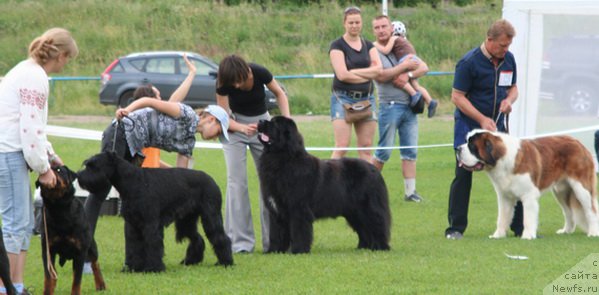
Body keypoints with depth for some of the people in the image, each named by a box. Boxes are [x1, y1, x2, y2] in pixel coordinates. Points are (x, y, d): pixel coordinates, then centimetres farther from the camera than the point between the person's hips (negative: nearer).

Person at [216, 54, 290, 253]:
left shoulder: (259, 73, -23)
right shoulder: (223, 85, -23)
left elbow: (279, 94, -3)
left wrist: (287, 120, -17)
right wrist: (243, 128, -37)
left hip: (262, 122, 1)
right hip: (234, 125, -1)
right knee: (237, 181, -13)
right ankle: (240, 242, -13)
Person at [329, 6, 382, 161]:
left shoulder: (368, 45, 13)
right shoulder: (337, 46, -1)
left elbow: (378, 69, -3)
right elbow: (342, 74, -13)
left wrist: (353, 72, -11)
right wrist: (368, 75, -7)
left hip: (366, 99, 5)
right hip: (343, 98, -5)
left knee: (366, 147, 2)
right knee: (342, 147, -12)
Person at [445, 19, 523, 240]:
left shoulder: (508, 59, 3)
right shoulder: (469, 62, -15)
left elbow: (513, 88, 16)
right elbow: (457, 97, -14)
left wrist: (509, 100, -8)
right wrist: (482, 119, -21)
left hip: (497, 126, 5)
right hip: (468, 125, -5)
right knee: (463, 176, -4)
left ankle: (519, 226, 9)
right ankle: (456, 227, 3)